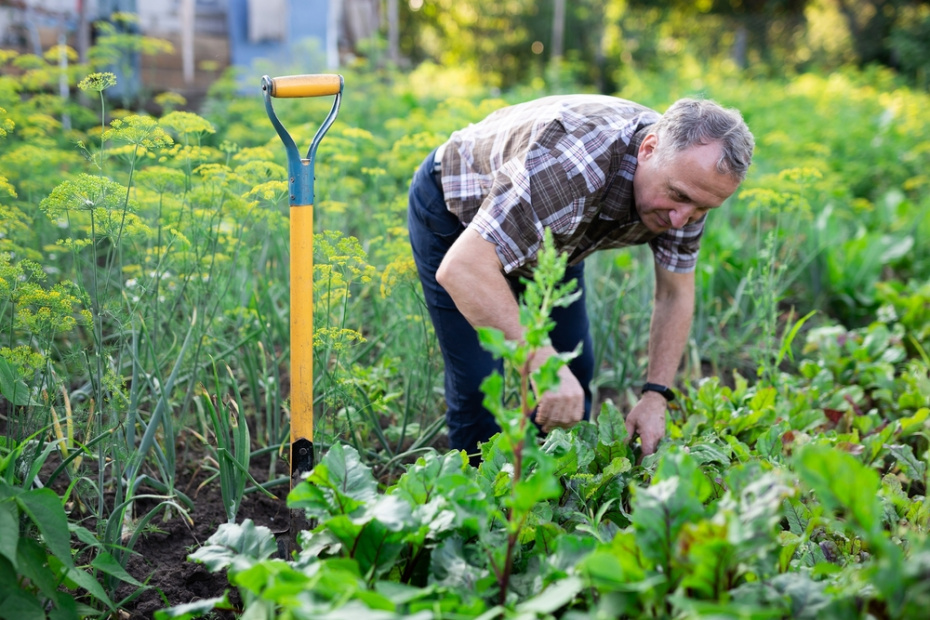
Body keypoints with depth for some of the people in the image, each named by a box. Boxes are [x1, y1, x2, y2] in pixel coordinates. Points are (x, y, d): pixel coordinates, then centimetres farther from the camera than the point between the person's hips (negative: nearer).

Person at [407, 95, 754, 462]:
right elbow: (461, 268, -49)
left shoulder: (687, 174, -21)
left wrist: (655, 398, -16)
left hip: (548, 234, 6)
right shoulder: (573, 161, -44)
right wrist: (541, 361, -56)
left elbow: (675, 295, -7)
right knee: (478, 386, -9)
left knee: (574, 372, 6)